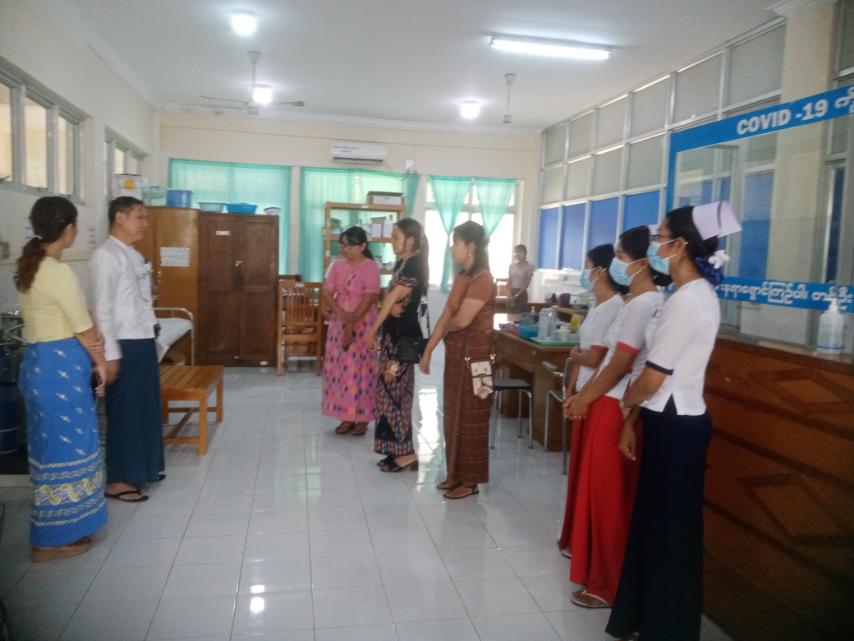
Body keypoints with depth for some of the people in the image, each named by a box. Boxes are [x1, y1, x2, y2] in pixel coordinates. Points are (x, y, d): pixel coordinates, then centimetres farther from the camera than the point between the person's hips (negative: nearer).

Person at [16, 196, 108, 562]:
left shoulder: (29, 266, 9)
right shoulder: (58, 272, -20)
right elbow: (84, 329, -14)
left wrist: (91, 340, -2)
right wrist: (100, 363, 2)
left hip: (38, 363, 10)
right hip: (60, 366, -9)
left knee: (52, 446, 17)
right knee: (64, 448, 2)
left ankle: (61, 529, 31)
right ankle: (51, 541, 14)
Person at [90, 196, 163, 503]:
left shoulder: (135, 256, 13)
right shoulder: (106, 256, -14)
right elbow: (103, 308, -18)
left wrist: (152, 332, 15)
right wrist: (110, 354, -20)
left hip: (144, 341, 9)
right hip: (125, 345, -9)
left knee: (146, 407, 16)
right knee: (125, 411, 0)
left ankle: (142, 467, 30)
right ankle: (117, 480, 12)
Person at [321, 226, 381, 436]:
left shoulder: (370, 267, -9)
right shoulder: (337, 266, 7)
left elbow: (369, 299, -16)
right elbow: (325, 293, 1)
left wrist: (352, 324, -20)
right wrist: (342, 315, -15)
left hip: (363, 325, -6)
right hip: (339, 323, 6)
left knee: (360, 370, -3)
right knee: (339, 369, 6)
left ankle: (362, 418, 8)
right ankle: (347, 416, 16)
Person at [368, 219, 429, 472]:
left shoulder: (415, 266, -16)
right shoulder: (401, 263, 14)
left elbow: (392, 299, -14)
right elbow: (390, 299, 11)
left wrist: (372, 331, -9)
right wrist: (391, 307, -13)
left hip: (404, 336, -9)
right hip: (393, 334, 9)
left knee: (395, 392, -5)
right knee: (389, 391, 12)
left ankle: (406, 453, 5)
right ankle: (398, 450, 20)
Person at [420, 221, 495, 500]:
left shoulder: (482, 280, -17)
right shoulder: (461, 277, 11)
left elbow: (461, 320, -22)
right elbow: (446, 316, 11)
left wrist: (445, 326, 0)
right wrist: (428, 349, 9)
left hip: (474, 355, -9)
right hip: (456, 353, 9)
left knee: (470, 418, 2)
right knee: (454, 415, 15)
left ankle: (470, 480, 15)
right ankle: (456, 474, 28)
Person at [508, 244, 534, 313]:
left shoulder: (529, 266, -6)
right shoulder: (512, 265, 5)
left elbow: (526, 284, -10)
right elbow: (509, 282, 3)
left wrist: (516, 296, -13)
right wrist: (511, 296, -9)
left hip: (522, 294, -4)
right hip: (512, 293, 4)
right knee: (511, 314, 5)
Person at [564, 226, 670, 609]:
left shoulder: (644, 303, -18)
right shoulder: (639, 301, 13)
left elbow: (620, 365, -19)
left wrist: (584, 399, -8)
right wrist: (584, 394, 12)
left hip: (618, 409, -10)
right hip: (610, 405, 10)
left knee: (608, 496, 1)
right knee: (603, 493, 19)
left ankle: (608, 585, 16)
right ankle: (601, 571, 35)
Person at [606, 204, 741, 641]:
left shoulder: (687, 300, -21)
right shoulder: (697, 294, 11)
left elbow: (653, 377, -19)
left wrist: (625, 405, 2)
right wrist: (633, 421, 14)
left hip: (675, 426, -10)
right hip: (673, 421, 10)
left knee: (669, 529, 5)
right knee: (655, 522, 18)